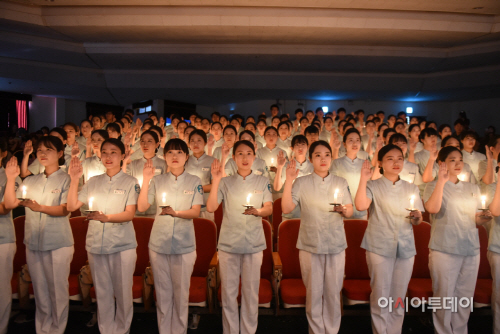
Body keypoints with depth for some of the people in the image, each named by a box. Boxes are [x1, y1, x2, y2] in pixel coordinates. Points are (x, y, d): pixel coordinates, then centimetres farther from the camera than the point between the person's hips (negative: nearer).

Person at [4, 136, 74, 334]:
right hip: (33, 243, 5)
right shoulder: (30, 181, 13)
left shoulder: (65, 179, -3)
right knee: (40, 291, 13)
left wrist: (40, 207, -26)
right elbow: (9, 204, 7)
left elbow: (65, 209, -12)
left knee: (57, 290, 2)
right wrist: (11, 179, -3)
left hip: (58, 244, -5)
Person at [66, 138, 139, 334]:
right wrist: (74, 179, -5)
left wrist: (106, 217, -25)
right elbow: (72, 206, 5)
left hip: (122, 245, -3)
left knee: (122, 292, 3)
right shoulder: (93, 182, 11)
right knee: (102, 292, 11)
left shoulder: (130, 182, -1)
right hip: (96, 244, 3)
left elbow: (130, 214, -9)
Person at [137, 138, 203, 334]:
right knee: (162, 292, 9)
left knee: (181, 293, 5)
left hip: (184, 245, -1)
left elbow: (196, 212, -6)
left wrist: (175, 212, -24)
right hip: (159, 244, 1)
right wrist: (146, 180, -11)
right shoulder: (157, 181, 6)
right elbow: (142, 207, -3)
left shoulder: (194, 182, 3)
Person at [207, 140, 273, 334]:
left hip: (253, 244, 0)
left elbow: (269, 209, -1)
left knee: (251, 292, 5)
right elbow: (211, 208, -5)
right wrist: (215, 181, -14)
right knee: (228, 291, 5)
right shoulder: (226, 182, 6)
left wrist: (257, 211, -23)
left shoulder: (263, 182, 8)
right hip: (228, 243, 0)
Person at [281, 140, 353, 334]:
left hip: (336, 244, 2)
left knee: (333, 291, 7)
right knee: (313, 292, 6)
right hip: (310, 244, -1)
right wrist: (289, 180, -15)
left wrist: (343, 209, -16)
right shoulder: (302, 183, 1)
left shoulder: (341, 183, 9)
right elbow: (286, 208, -9)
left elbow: (350, 212, 6)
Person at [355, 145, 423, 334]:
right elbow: (360, 205, -17)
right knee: (380, 297, 0)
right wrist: (363, 179, -16)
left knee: (398, 299, 8)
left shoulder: (411, 188, 14)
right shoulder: (373, 186, 3)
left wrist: (416, 217, -10)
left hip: (405, 247, 3)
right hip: (379, 247, -3)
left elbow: (417, 221, 12)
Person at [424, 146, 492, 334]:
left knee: (465, 298, 9)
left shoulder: (473, 188, 16)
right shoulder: (434, 186, 0)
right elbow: (432, 208, -20)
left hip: (471, 248, 5)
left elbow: (476, 219, 21)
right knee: (444, 297, 1)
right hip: (444, 249, -4)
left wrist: (482, 218, -2)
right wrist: (441, 180, -19)